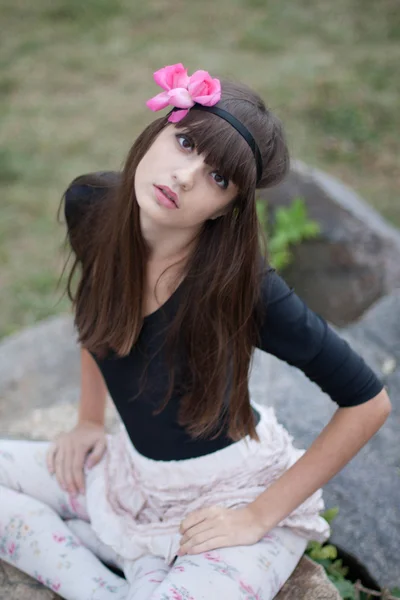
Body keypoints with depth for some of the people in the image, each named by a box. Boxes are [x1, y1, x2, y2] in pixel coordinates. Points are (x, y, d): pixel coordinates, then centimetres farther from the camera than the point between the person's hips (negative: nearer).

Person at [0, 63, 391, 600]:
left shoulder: (246, 287, -29)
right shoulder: (89, 206, -13)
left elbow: (368, 403, -20)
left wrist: (261, 517, -16)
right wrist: (89, 420, 9)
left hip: (234, 493, -6)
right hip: (132, 471, 6)